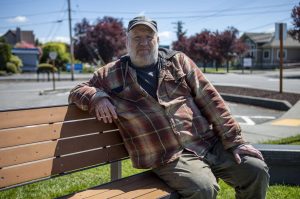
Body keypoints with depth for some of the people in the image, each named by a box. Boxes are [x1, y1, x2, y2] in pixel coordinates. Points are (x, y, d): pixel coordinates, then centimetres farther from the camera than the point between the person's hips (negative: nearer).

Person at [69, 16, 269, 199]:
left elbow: (210, 100, 7)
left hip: (210, 143, 3)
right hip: (170, 156, -3)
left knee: (256, 170, -9)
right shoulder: (111, 74, 9)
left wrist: (235, 141, 1)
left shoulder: (178, 61, 11)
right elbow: (77, 91, 18)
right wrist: (96, 96, -8)